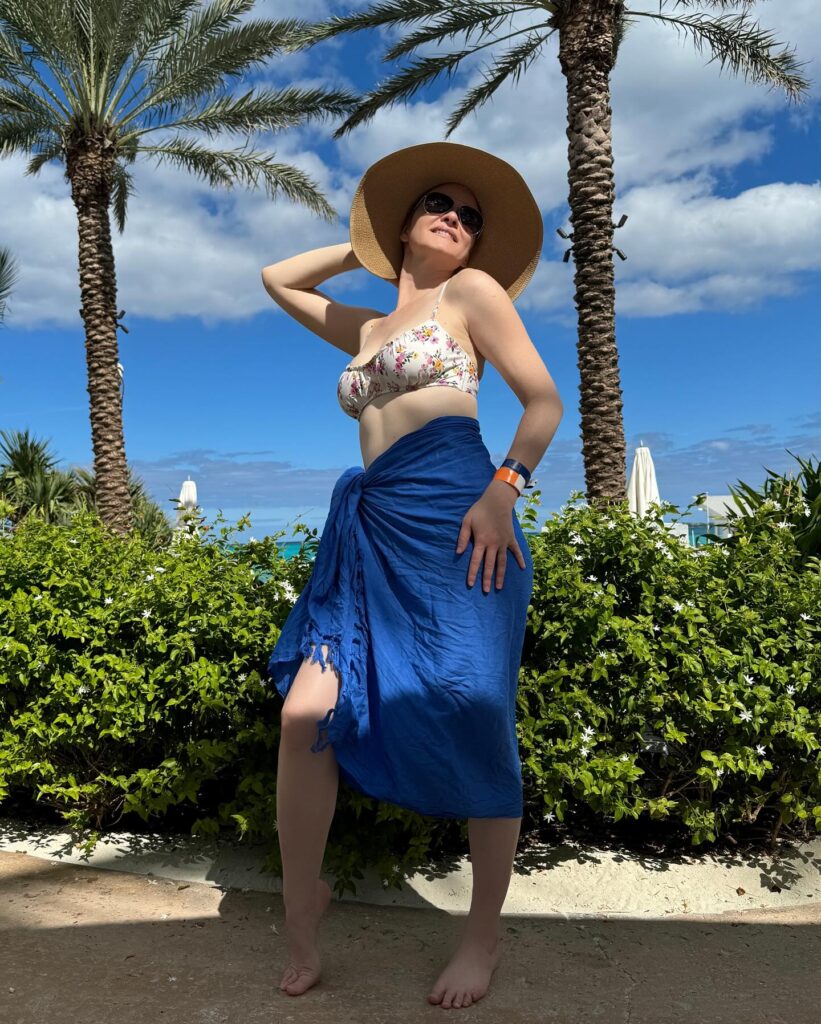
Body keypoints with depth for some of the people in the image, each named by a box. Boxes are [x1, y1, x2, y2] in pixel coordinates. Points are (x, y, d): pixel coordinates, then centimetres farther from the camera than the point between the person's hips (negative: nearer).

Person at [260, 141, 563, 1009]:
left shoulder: (472, 290, 10)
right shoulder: (366, 329, 25)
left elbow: (545, 400, 3)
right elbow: (276, 279, 36)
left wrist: (504, 488, -12)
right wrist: (365, 245, 32)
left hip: (453, 520, -5)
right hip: (372, 529, 5)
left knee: (474, 719, -5)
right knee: (306, 711, -8)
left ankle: (483, 936, 17)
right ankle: (301, 917, 12)